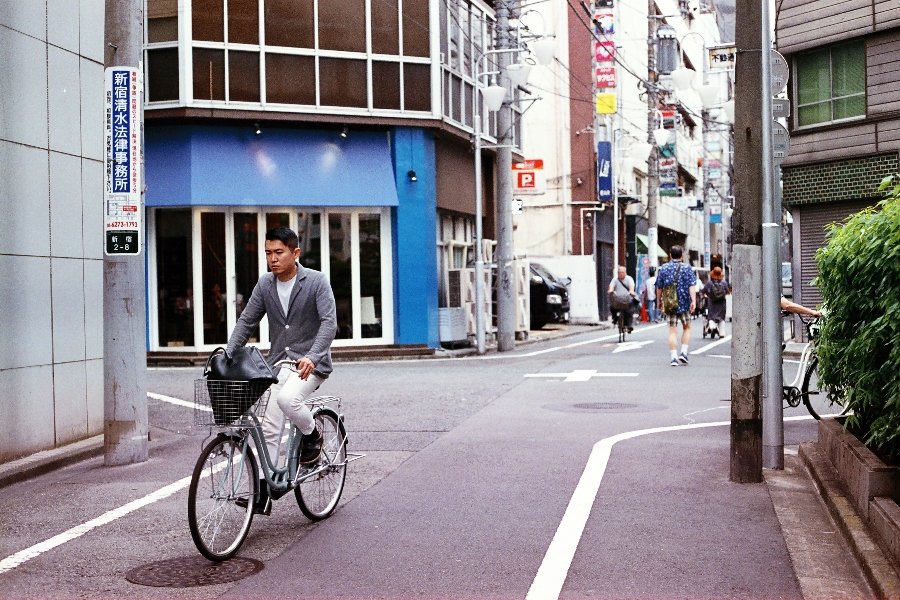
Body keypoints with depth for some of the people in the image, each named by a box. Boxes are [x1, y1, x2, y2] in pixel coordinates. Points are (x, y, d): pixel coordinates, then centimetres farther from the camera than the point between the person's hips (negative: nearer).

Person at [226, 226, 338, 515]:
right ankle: (263, 492, 6)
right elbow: (246, 321, 8)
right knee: (269, 429, -1)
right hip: (278, 362, 5)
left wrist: (312, 356, -33)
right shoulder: (265, 284, 5)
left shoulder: (316, 281, -9)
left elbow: (329, 322, -18)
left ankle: (312, 435, -1)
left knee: (287, 398, -32)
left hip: (310, 363, -5)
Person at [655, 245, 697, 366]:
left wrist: (659, 301, 19)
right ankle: (683, 353, 5)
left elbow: (659, 287, 8)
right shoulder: (687, 268, -1)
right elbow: (691, 286, -10)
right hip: (684, 304, -1)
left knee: (672, 330, 3)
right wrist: (693, 301, -14)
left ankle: (673, 357, -4)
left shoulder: (663, 268, 4)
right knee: (686, 328, 16)